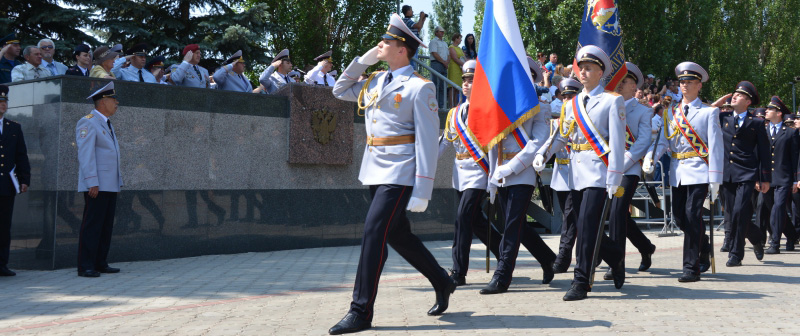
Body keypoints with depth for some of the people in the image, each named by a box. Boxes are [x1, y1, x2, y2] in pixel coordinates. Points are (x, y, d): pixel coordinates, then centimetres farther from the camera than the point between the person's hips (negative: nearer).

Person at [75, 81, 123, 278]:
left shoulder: (108, 124, 21)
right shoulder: (87, 123, -7)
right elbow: (86, 155, -15)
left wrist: (118, 182, 19)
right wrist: (92, 183, -20)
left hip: (110, 186, 9)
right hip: (96, 186, -9)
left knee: (106, 226, 9)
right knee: (91, 226, -7)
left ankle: (101, 263, 14)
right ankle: (85, 267, -4)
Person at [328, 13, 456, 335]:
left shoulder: (419, 87, -9)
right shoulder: (375, 81, 13)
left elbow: (427, 142, -13)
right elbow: (340, 90, 27)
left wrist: (422, 191, -18)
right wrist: (362, 60, 12)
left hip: (400, 174, -8)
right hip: (375, 172, 8)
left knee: (374, 233, -11)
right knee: (398, 235, 15)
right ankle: (441, 282, 34)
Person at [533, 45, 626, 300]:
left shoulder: (612, 101, -1)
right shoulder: (571, 105, 16)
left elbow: (617, 143, -7)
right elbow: (560, 136, 13)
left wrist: (614, 180, -14)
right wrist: (543, 155, -5)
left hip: (598, 174, -6)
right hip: (576, 174, 6)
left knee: (586, 227, -11)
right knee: (585, 228, 10)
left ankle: (581, 282, -4)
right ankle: (615, 258, 34)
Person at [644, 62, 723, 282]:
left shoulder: (709, 112, 1)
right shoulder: (671, 112, 15)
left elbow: (715, 146, -4)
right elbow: (663, 140, 6)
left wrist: (715, 179, -11)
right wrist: (650, 156, -16)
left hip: (698, 170, -5)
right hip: (677, 172, 5)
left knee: (692, 215, -11)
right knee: (679, 216, 7)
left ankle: (691, 267, -4)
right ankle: (704, 249, 32)